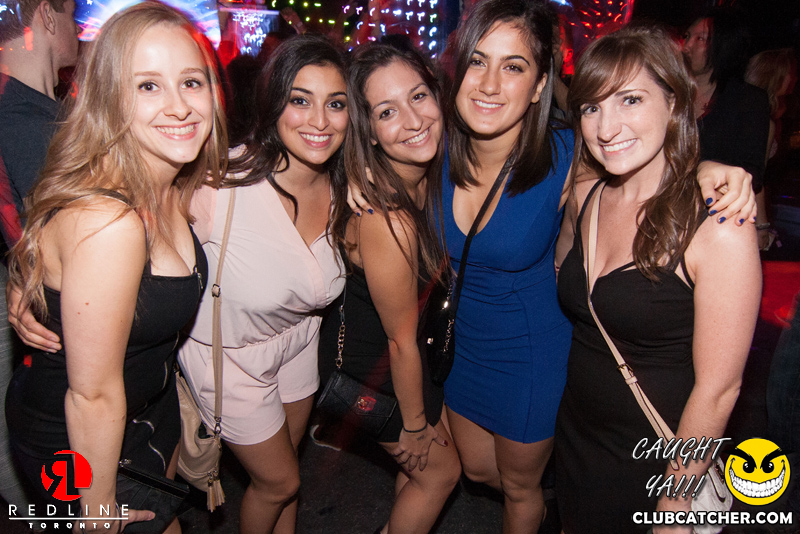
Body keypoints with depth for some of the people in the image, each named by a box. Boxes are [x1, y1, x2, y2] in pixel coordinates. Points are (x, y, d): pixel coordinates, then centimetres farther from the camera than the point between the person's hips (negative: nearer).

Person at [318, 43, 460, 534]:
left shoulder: (426, 172, -12)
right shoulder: (387, 220, -37)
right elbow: (401, 340, -24)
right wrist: (414, 423, -10)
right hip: (369, 363, -7)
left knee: (423, 462, 26)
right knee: (440, 471, 15)